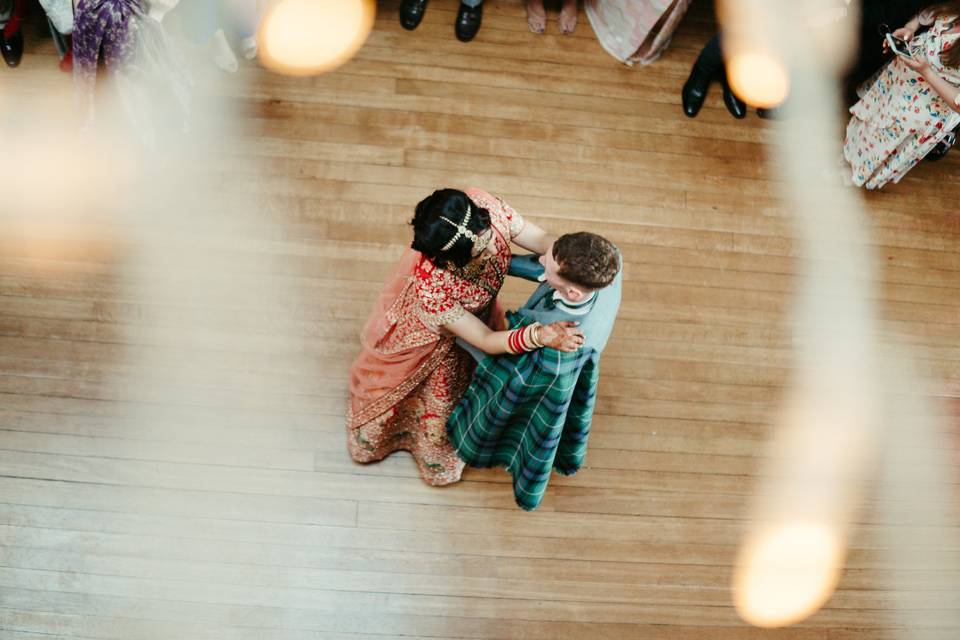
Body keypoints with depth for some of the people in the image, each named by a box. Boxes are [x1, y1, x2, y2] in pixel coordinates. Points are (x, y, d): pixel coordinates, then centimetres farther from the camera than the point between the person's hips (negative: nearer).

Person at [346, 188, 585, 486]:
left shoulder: (482, 207, -37)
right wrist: (541, 335, -52)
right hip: (433, 335, -5)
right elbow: (486, 341, -36)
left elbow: (540, 238, -23)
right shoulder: (430, 289, -47)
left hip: (472, 314, 5)